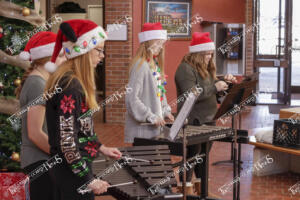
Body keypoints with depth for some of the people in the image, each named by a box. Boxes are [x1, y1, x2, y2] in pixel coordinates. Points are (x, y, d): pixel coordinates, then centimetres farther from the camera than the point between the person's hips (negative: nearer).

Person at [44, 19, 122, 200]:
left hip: (67, 168, 10)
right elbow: (67, 141, -23)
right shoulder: (70, 86, -21)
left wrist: (101, 148, 20)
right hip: (71, 171, -10)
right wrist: (89, 180, -20)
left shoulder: (71, 81, 7)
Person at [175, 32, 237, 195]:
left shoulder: (206, 68, 15)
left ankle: (200, 187, 26)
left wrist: (223, 81, 6)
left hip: (208, 119, 9)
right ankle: (185, 188, 7)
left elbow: (211, 85, 26)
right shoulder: (185, 69, -15)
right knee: (192, 153, -3)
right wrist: (215, 87, -25)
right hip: (193, 121, -9)